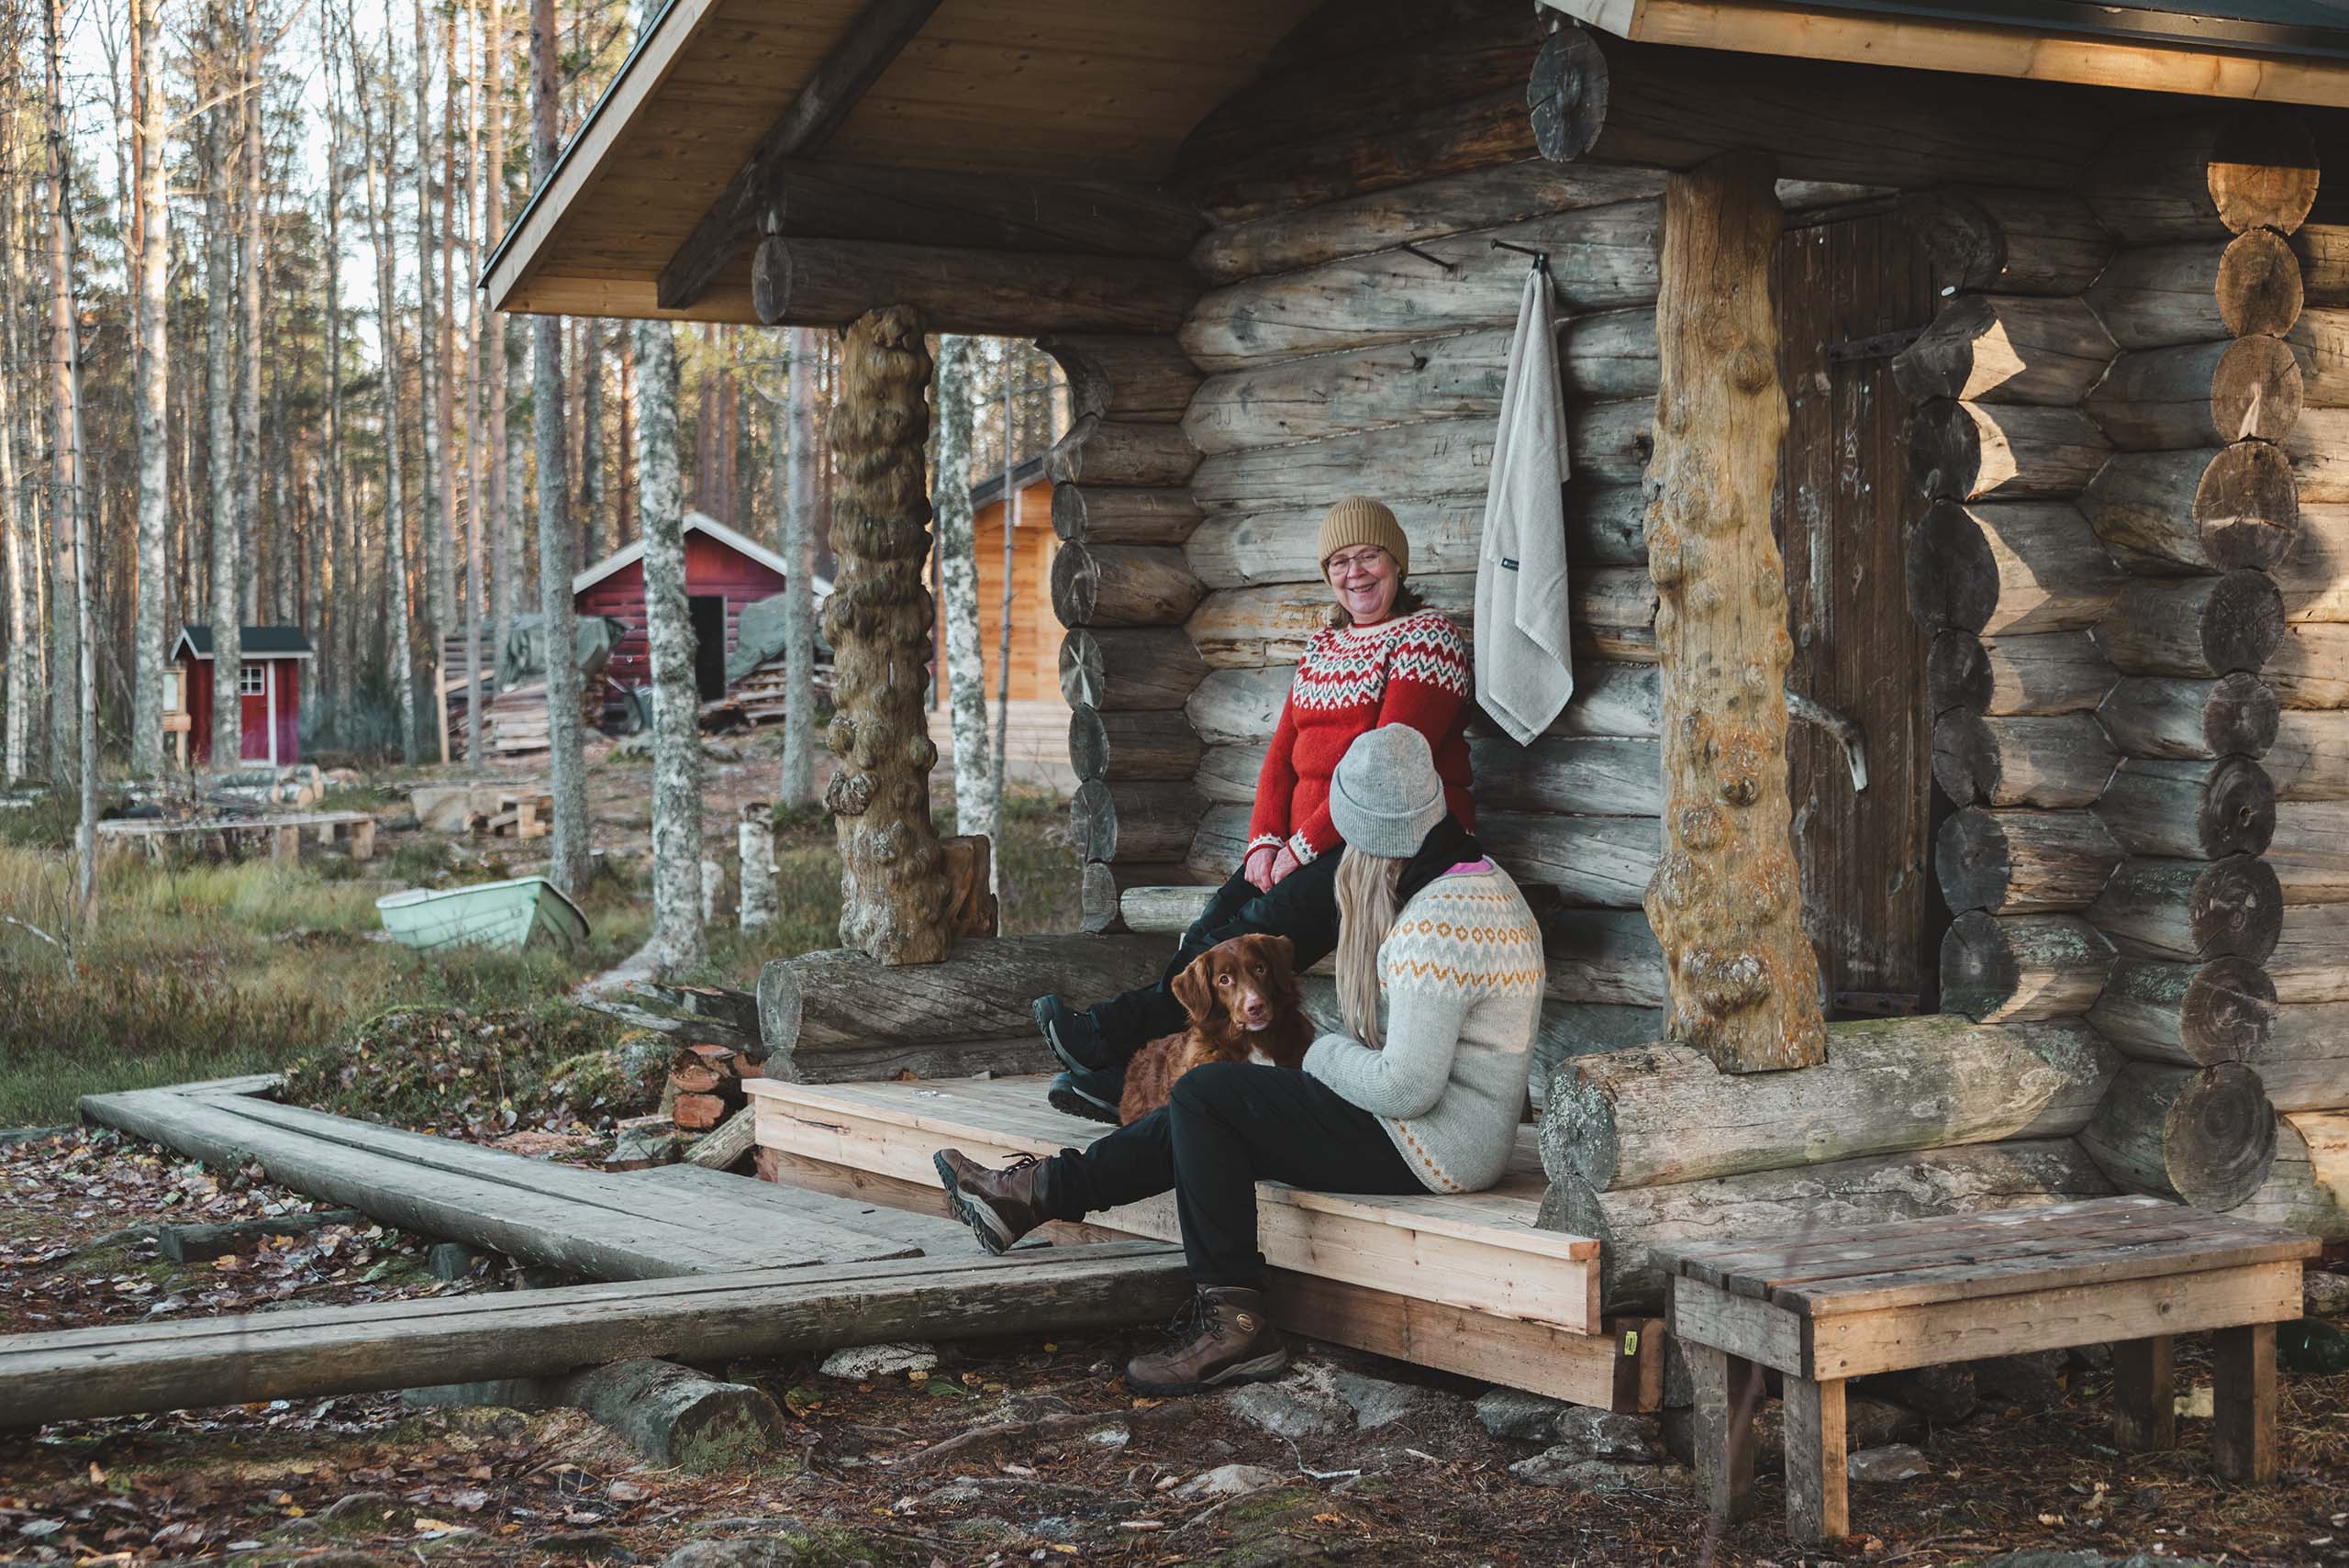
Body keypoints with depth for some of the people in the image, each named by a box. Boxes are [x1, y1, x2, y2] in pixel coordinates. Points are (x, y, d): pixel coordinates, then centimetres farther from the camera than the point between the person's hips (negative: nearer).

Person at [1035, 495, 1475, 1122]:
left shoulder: (1428, 637, -5)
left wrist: (1304, 845, -17)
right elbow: (1283, 753, 14)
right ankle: (1115, 1072, -30)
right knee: (1215, 924, -18)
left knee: (1263, 926, -27)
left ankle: (1119, 1029, -29)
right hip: (1306, 846, 7)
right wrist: (1265, 841, -5)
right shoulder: (1323, 647, 20)